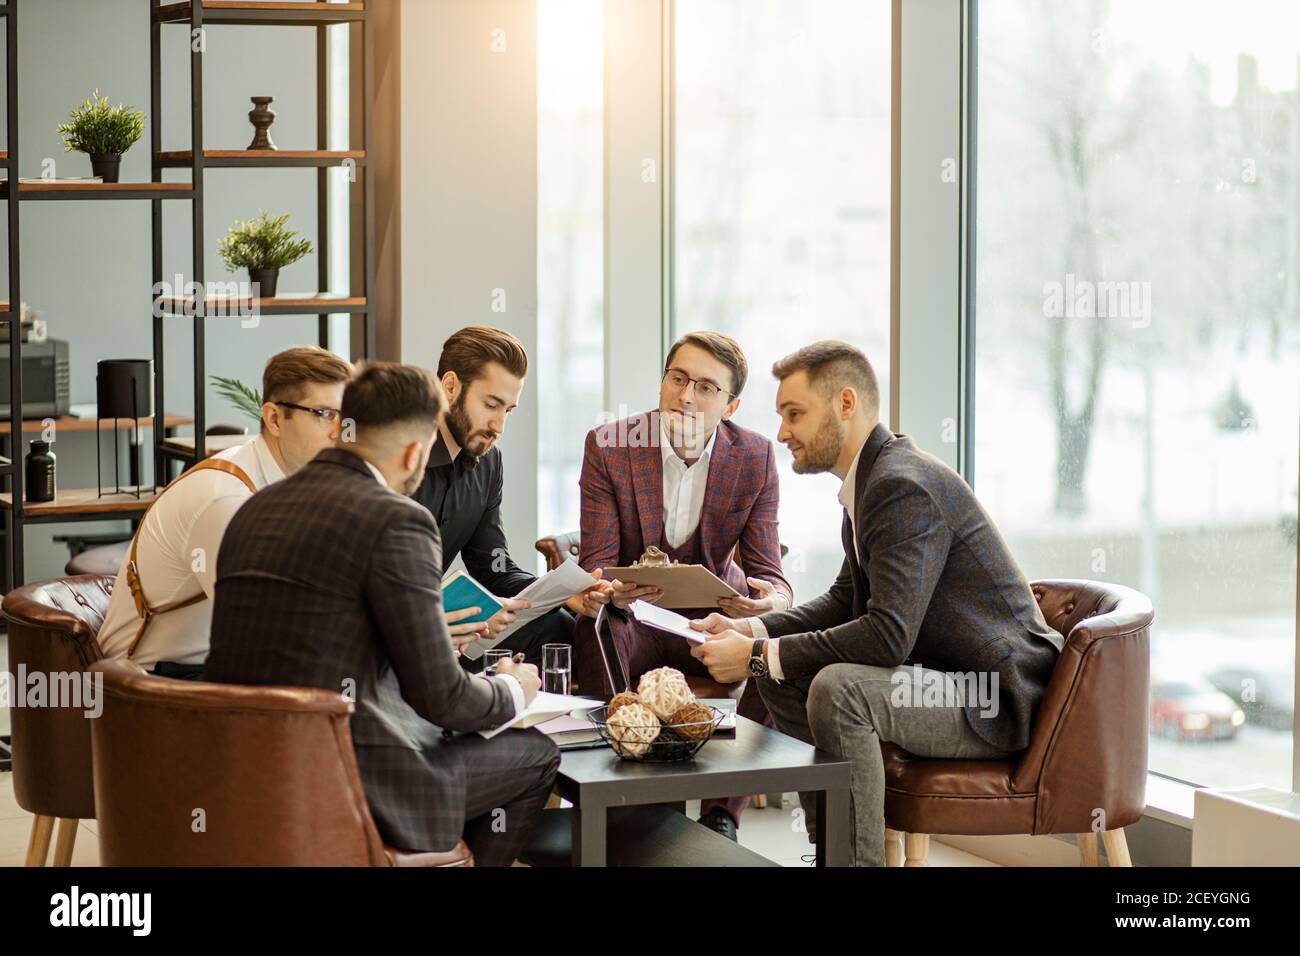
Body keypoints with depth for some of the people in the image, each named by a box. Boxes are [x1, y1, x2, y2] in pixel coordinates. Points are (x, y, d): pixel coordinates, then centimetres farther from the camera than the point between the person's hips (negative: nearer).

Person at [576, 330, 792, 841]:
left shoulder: (755, 458, -7)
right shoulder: (608, 446, -11)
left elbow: (765, 570, -8)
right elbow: (596, 562, -12)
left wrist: (772, 599, -35)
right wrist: (609, 588, -38)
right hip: (634, 617, -1)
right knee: (592, 633, -36)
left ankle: (721, 812, -14)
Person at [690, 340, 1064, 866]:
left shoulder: (904, 486, -21)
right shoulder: (874, 477, 11)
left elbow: (889, 635, -28)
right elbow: (846, 601, 18)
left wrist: (758, 657, -22)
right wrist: (750, 630, 2)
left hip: (994, 698, -11)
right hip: (948, 677, 11)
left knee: (838, 689, -31)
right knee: (779, 679, 12)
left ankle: (857, 859, -21)